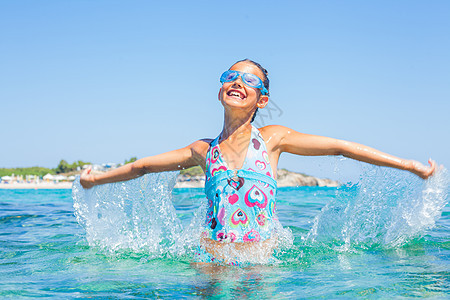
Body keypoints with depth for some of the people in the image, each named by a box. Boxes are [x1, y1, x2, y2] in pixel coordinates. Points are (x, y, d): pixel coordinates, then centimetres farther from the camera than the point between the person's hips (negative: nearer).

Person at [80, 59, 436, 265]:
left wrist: (411, 165, 6)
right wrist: (96, 178, 29)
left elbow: (341, 146, 4)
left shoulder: (272, 138, 3)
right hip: (210, 263, 1)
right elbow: (141, 166, 21)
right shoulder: (204, 150, 8)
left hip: (261, 267, 0)